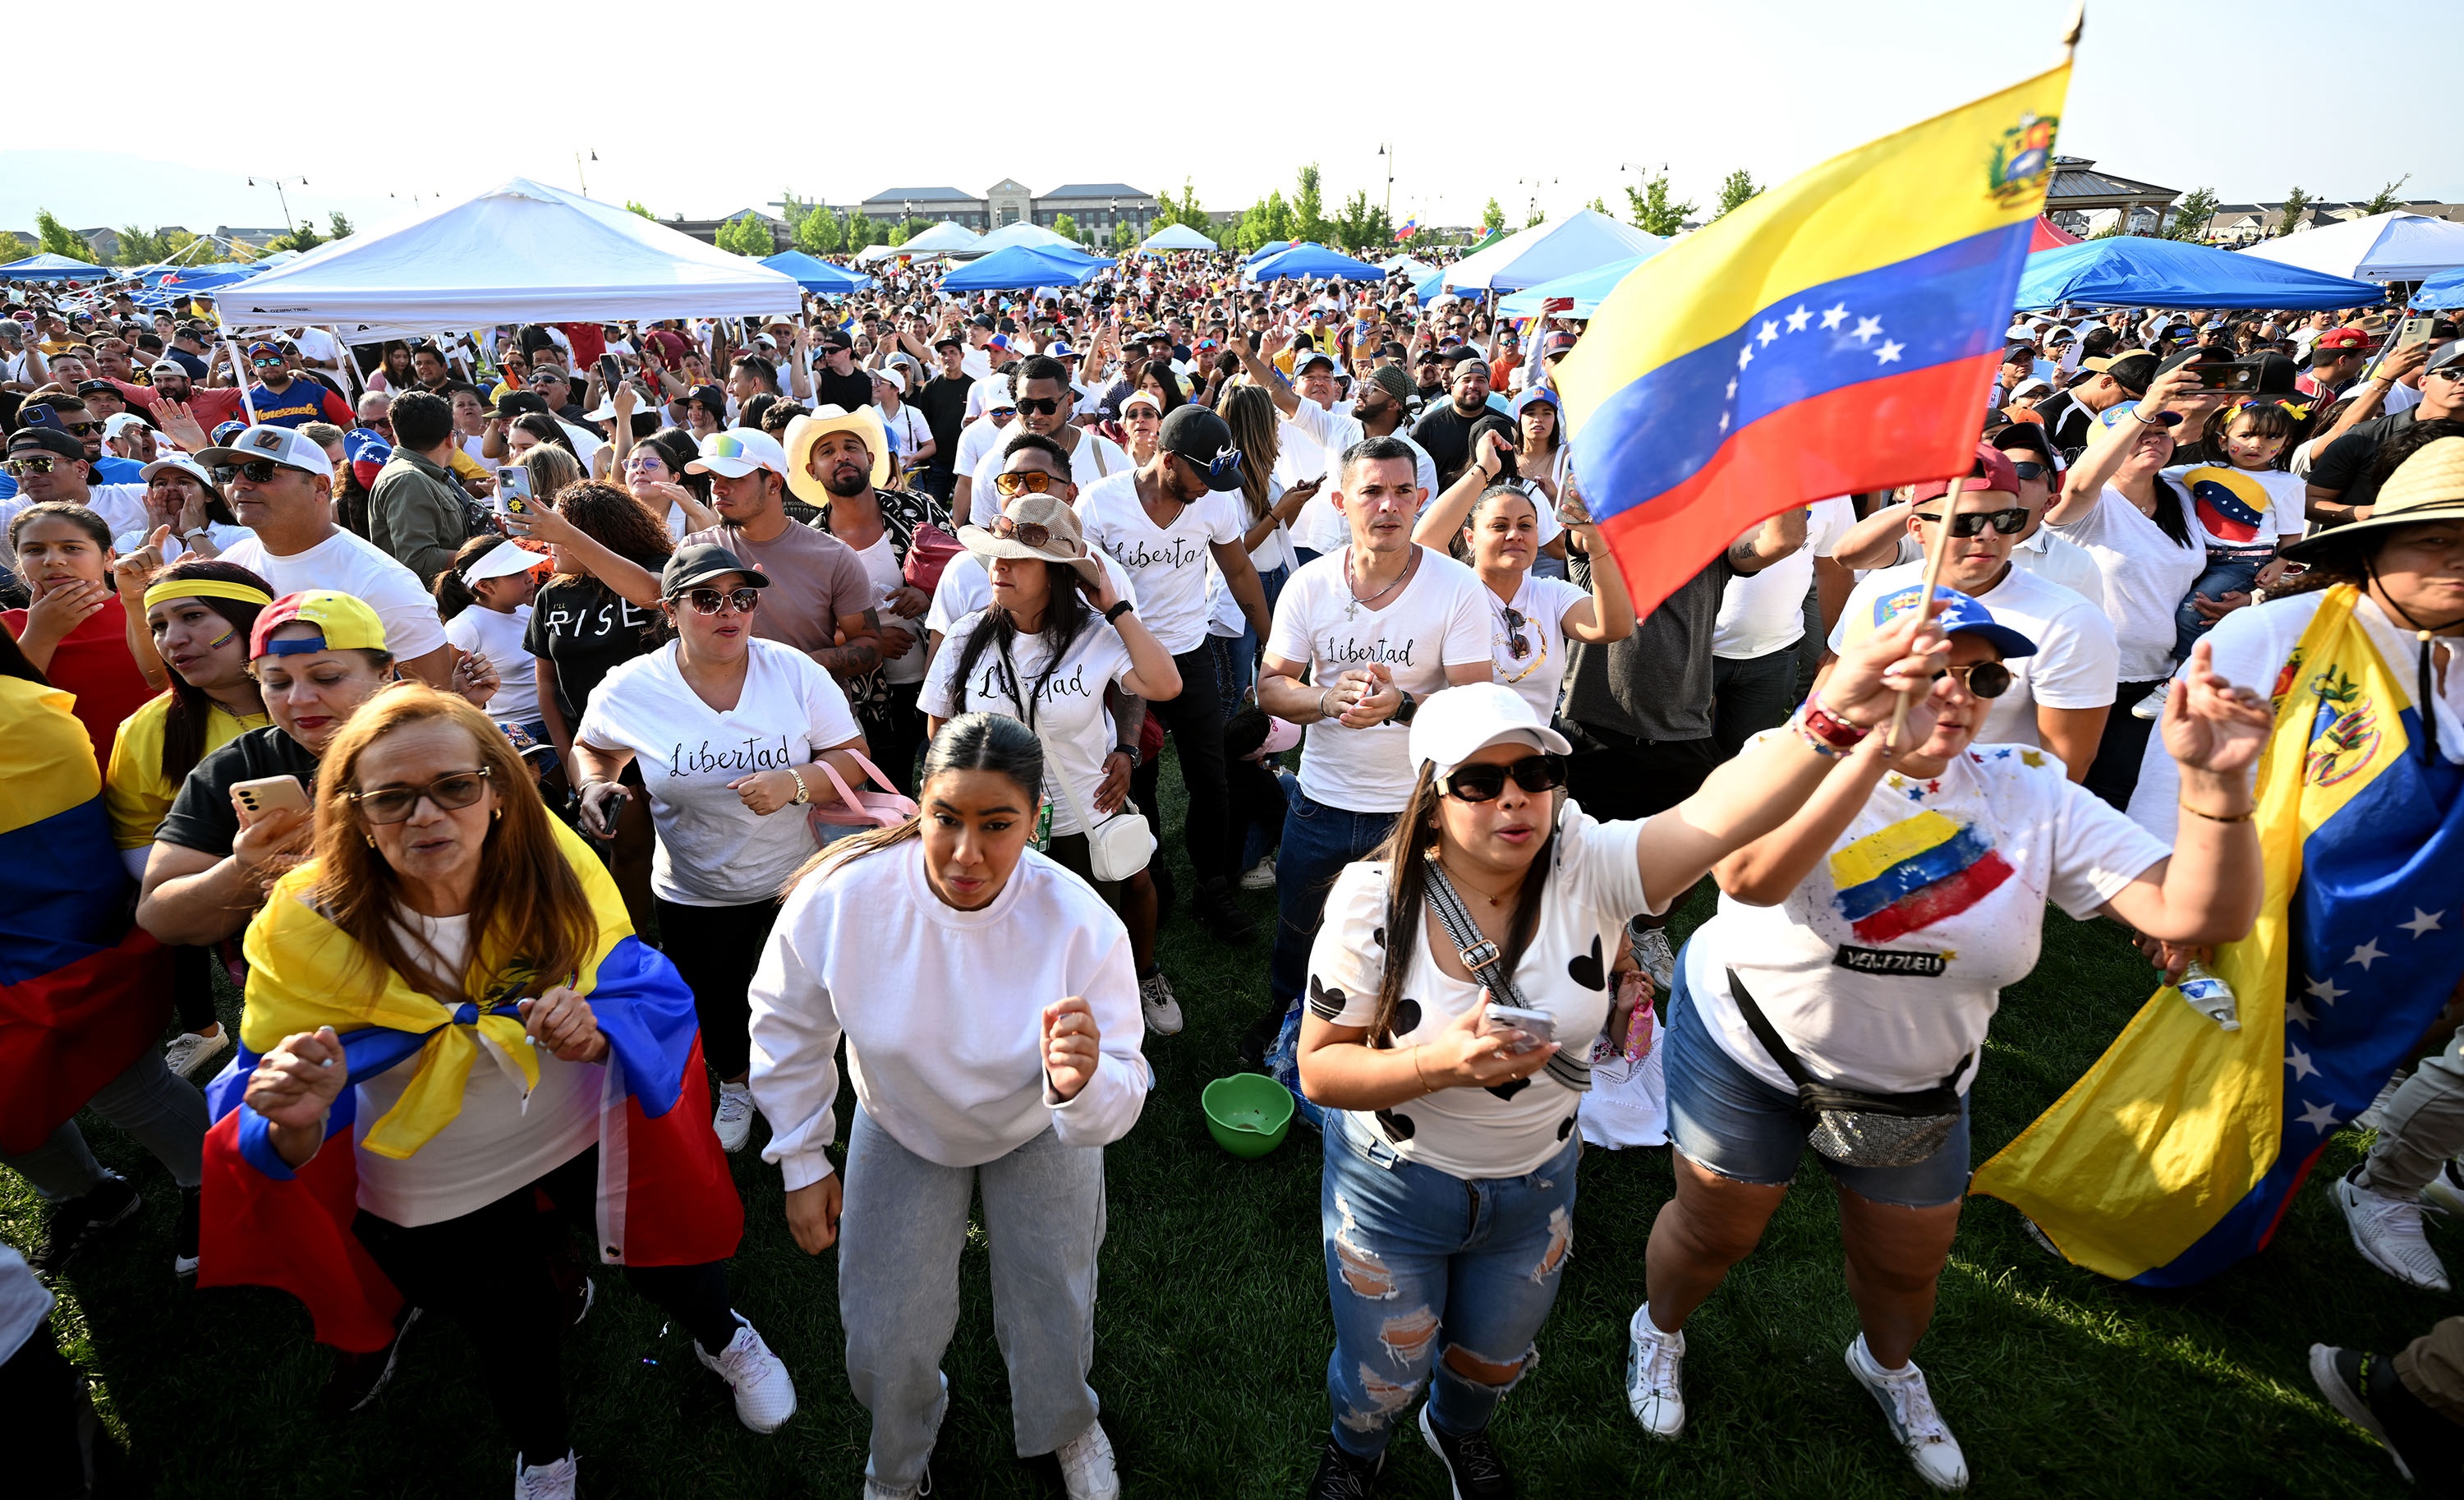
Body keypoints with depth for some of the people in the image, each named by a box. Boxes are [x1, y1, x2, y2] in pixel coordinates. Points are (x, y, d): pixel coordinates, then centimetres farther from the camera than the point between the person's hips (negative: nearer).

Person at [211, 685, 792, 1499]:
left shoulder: (555, 868, -24)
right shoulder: (306, 930, -25)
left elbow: (654, 996, -18)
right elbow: (278, 1135, -20)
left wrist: (597, 1028, -41)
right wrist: (295, 1122, -44)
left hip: (585, 1137, 0)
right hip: (434, 1193, 0)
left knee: (664, 1269, 22)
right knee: (512, 1326, 26)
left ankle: (721, 1337, 61)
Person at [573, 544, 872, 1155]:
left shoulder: (794, 671, -15)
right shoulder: (629, 688, -13)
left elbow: (853, 759, -11)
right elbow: (592, 746, 8)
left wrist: (795, 783, -29)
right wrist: (595, 785, -13)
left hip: (797, 876, -1)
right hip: (694, 893, 1)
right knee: (713, 1004, 22)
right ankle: (736, 1085, 55)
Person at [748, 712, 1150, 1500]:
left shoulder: (1081, 925, -35)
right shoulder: (839, 897, -31)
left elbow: (1116, 1110, -29)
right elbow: (787, 1024, -10)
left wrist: (1082, 1083, -53)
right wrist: (802, 1163, -4)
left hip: (1038, 1131, -1)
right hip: (901, 1130, 1)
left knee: (1053, 1320, 18)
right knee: (885, 1341, 14)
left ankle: (1066, 1426, 57)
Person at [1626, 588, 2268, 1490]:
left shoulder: (2029, 793, -11)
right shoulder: (1791, 757, -22)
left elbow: (2204, 915, -18)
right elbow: (1747, 877, -43)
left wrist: (2215, 782, -34)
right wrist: (1875, 748, -50)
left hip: (1916, 1080, 4)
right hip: (1745, 1049, -4)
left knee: (1908, 1263, 24)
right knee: (1714, 1232, 14)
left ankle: (1887, 1364, 59)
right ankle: (1658, 1329, 49)